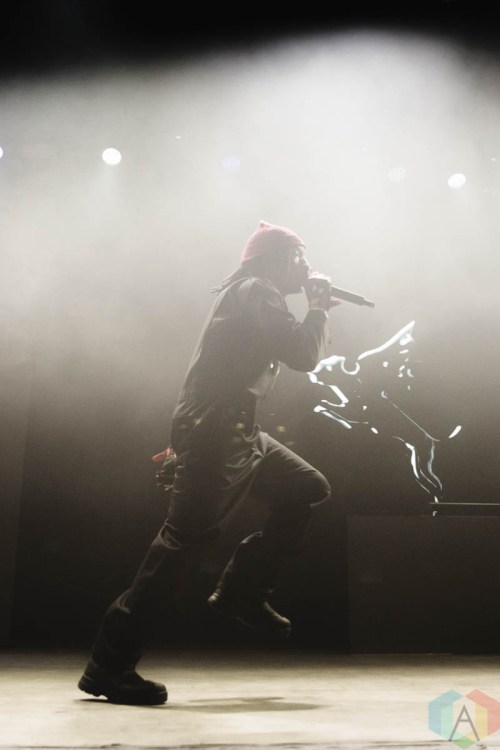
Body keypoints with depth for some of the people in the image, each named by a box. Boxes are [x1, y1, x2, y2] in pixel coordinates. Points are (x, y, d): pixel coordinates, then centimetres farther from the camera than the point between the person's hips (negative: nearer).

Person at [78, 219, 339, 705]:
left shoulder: (253, 296, 24)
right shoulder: (256, 291, -8)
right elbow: (305, 356, -15)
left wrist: (316, 310, 22)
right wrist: (318, 306, 1)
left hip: (236, 430, 11)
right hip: (213, 431, -11)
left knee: (308, 490, 11)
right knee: (188, 535, -14)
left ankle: (241, 592, 11)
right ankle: (109, 664, -8)